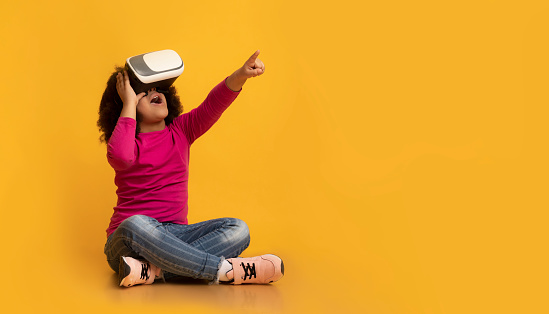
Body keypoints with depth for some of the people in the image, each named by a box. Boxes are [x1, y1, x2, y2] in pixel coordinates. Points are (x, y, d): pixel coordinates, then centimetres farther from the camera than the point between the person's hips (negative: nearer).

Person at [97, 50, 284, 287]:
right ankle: (226, 270, -33)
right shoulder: (123, 141, -1)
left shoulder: (181, 131, 11)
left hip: (175, 234, 5)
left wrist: (241, 75, -26)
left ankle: (151, 271, -32)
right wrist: (129, 103, -16)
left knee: (238, 230, -18)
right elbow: (120, 155, -28)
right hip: (125, 240, -4)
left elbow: (213, 105, -7)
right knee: (137, 225, -40)